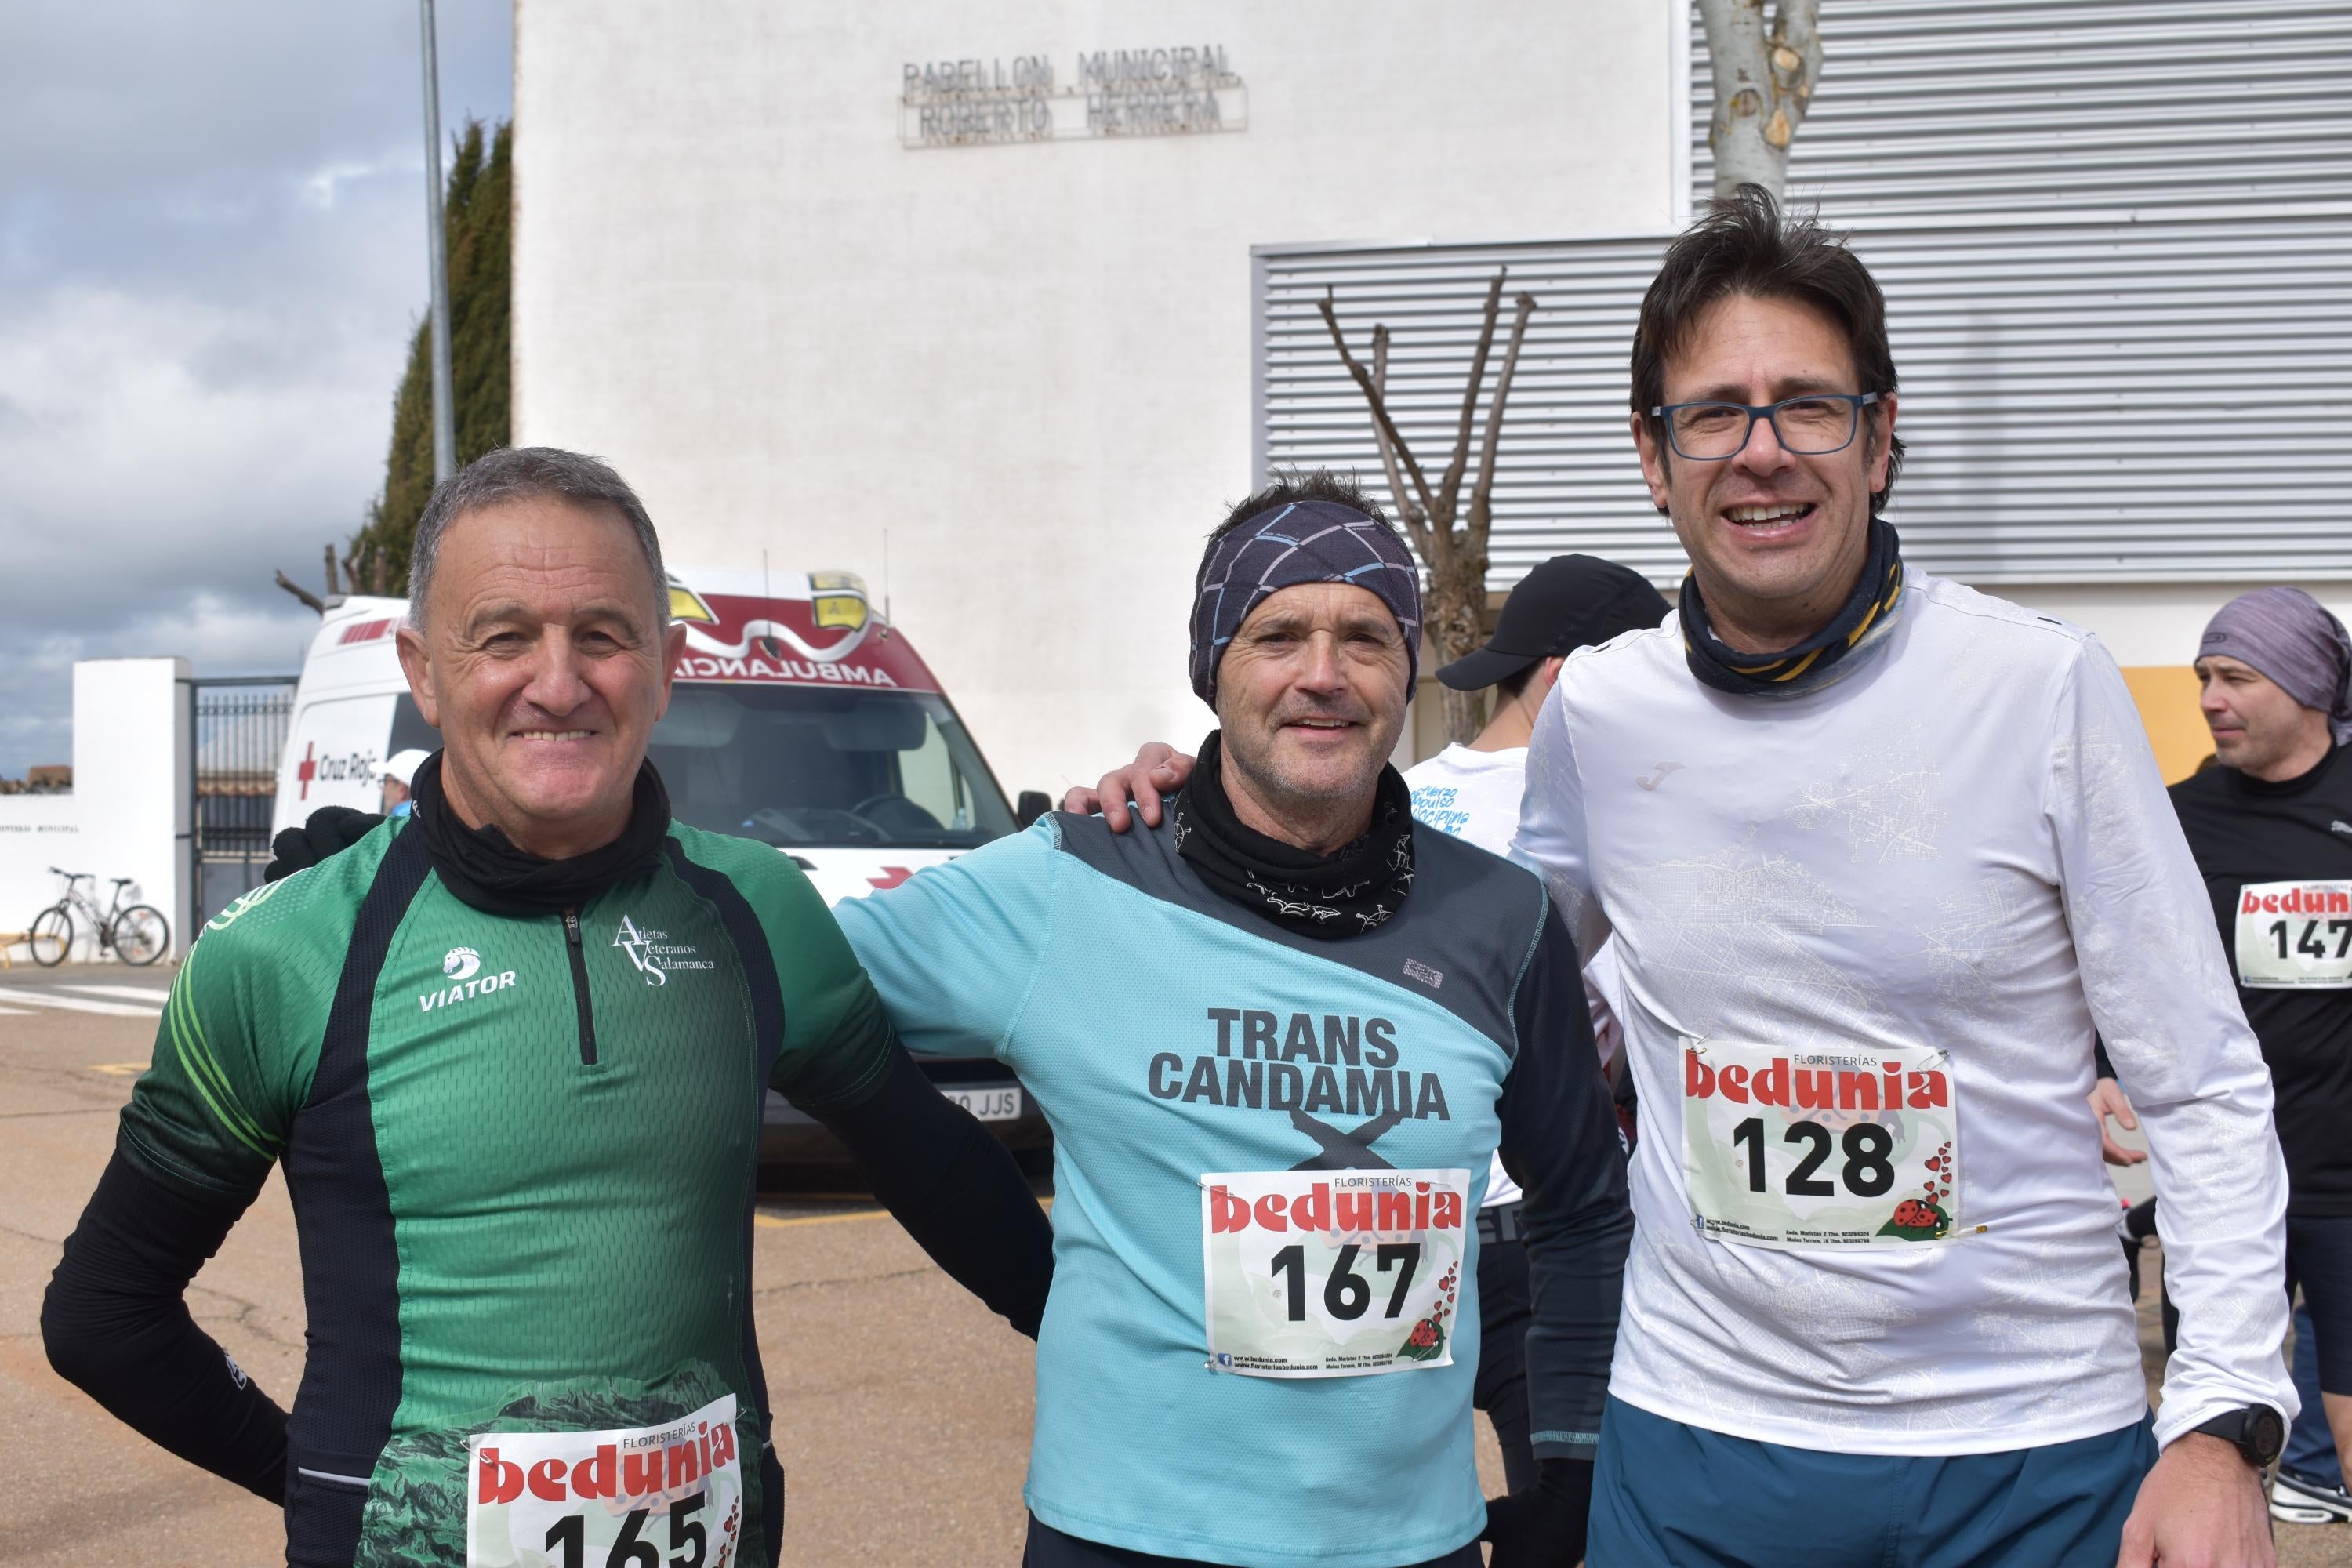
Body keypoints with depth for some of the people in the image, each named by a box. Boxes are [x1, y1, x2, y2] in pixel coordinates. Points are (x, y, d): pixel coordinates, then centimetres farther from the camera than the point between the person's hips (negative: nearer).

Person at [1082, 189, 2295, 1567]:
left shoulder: (2044, 688, -9)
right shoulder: (1597, 713, -1)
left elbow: (2206, 1089, -4)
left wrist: (2225, 1423, -12)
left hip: (2030, 1452, -2)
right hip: (1697, 1442, 2)